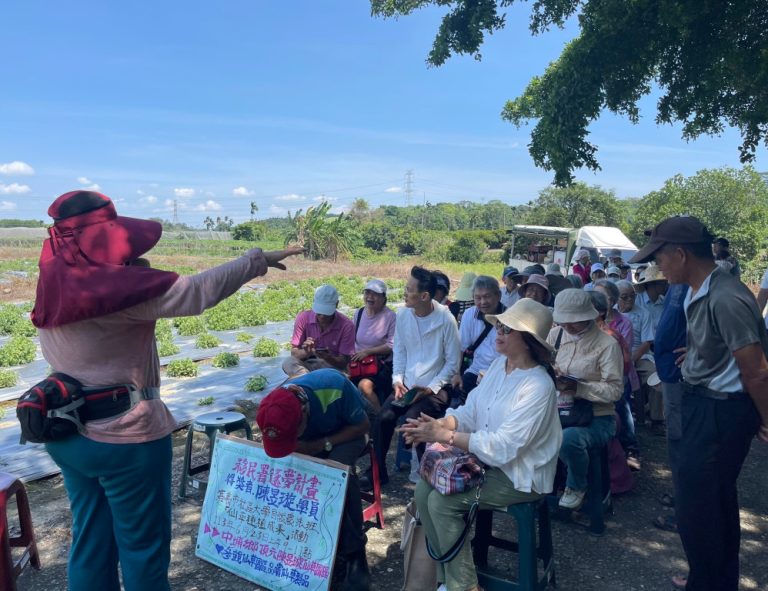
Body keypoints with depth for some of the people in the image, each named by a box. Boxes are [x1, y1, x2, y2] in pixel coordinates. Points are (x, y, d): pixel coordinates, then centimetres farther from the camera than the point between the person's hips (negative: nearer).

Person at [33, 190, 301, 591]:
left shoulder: (54, 286, 2)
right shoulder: (113, 286, -23)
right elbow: (197, 291, -23)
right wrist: (257, 261, -15)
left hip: (70, 435, 8)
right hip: (126, 439, -8)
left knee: (90, 541, 21)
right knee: (143, 546, 10)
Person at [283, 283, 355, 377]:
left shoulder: (346, 325, -12)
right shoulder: (303, 318, -7)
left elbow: (344, 362, -10)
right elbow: (294, 353, -6)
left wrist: (327, 357, -31)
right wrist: (306, 352, -28)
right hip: (307, 365, 2)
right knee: (289, 363, -28)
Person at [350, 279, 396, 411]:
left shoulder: (390, 317, -10)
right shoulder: (359, 313, 10)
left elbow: (392, 345, -15)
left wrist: (368, 352, -17)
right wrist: (351, 356, 0)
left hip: (382, 365, -5)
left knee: (364, 385, -30)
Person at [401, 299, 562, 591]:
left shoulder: (538, 387, -25)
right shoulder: (500, 363, 0)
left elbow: (502, 447, -28)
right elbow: (471, 410, 3)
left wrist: (444, 435, -28)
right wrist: (438, 423, -17)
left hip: (519, 475, -8)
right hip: (485, 460, 8)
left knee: (442, 501, -19)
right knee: (424, 489, -4)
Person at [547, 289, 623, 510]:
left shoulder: (607, 344, -10)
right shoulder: (555, 334, 5)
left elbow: (614, 390, -13)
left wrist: (577, 387, -26)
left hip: (596, 418, -4)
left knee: (568, 438, -34)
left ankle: (576, 487, -1)